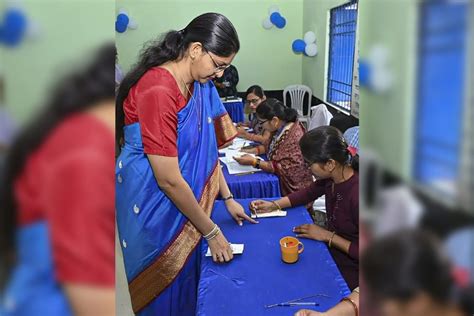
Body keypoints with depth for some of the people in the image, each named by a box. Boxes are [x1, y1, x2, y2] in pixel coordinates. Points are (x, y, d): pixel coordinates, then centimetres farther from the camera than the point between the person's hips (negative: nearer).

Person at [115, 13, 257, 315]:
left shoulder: (199, 84, -1)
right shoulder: (157, 91, -28)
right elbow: (169, 180, -26)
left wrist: (228, 198, 7)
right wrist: (211, 232, -17)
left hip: (184, 199, 7)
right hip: (153, 204, -7)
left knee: (188, 273, 21)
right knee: (166, 284, 12)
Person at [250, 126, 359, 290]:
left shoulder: (356, 195, -33)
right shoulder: (331, 177, -11)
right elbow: (308, 193, 11)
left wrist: (328, 236, -20)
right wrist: (273, 205, 1)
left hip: (349, 270, -6)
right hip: (330, 251, 6)